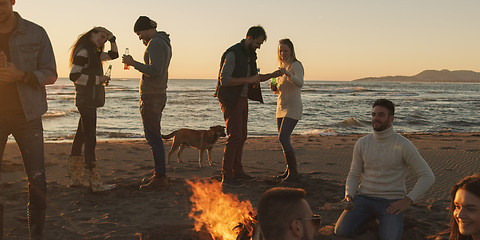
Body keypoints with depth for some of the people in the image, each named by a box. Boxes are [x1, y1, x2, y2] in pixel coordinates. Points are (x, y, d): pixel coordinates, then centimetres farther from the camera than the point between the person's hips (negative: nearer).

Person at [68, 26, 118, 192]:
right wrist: (98, 79, -16)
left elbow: (113, 54, 29)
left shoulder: (93, 53, 19)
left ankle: (75, 179, 17)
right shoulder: (83, 51, -10)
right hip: (86, 99, -10)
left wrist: (111, 38, 16)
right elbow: (74, 76, -18)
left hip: (90, 100, 10)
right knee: (90, 140, -11)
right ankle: (95, 183, -10)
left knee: (80, 137, 11)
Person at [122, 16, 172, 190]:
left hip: (151, 96, -10)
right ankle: (159, 174, 21)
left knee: (153, 138, -7)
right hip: (159, 95, 10)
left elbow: (155, 71, -24)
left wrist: (133, 63, -16)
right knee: (154, 137, 15)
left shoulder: (155, 43, -14)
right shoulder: (164, 42, 16)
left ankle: (160, 178, -2)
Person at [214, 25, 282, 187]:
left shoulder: (250, 55, 12)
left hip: (242, 99, 9)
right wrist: (248, 80, -24)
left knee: (241, 136, 12)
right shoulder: (232, 54, -17)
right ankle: (226, 177, -9)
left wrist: (271, 75, 8)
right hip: (230, 100, -9)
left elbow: (254, 78, 23)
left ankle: (237, 171, 22)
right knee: (234, 136, -13)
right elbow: (224, 80, -24)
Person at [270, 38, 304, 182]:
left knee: (283, 138, -18)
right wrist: (274, 88, -4)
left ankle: (293, 172, -9)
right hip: (281, 107, 8)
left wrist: (288, 74, -47)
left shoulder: (296, 65, -11)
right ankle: (289, 169, 25)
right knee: (283, 139, 12)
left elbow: (300, 83, -30)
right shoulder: (281, 67, 13)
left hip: (293, 108, -8)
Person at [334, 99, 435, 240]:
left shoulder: (403, 145, -9)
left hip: (391, 202, -3)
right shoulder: (362, 143, 4)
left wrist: (407, 200, -15)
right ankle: (367, 218, 11)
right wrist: (348, 196, -7)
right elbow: (354, 174, 12)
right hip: (364, 198, 3)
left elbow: (428, 177, -7)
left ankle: (386, 222, 7)